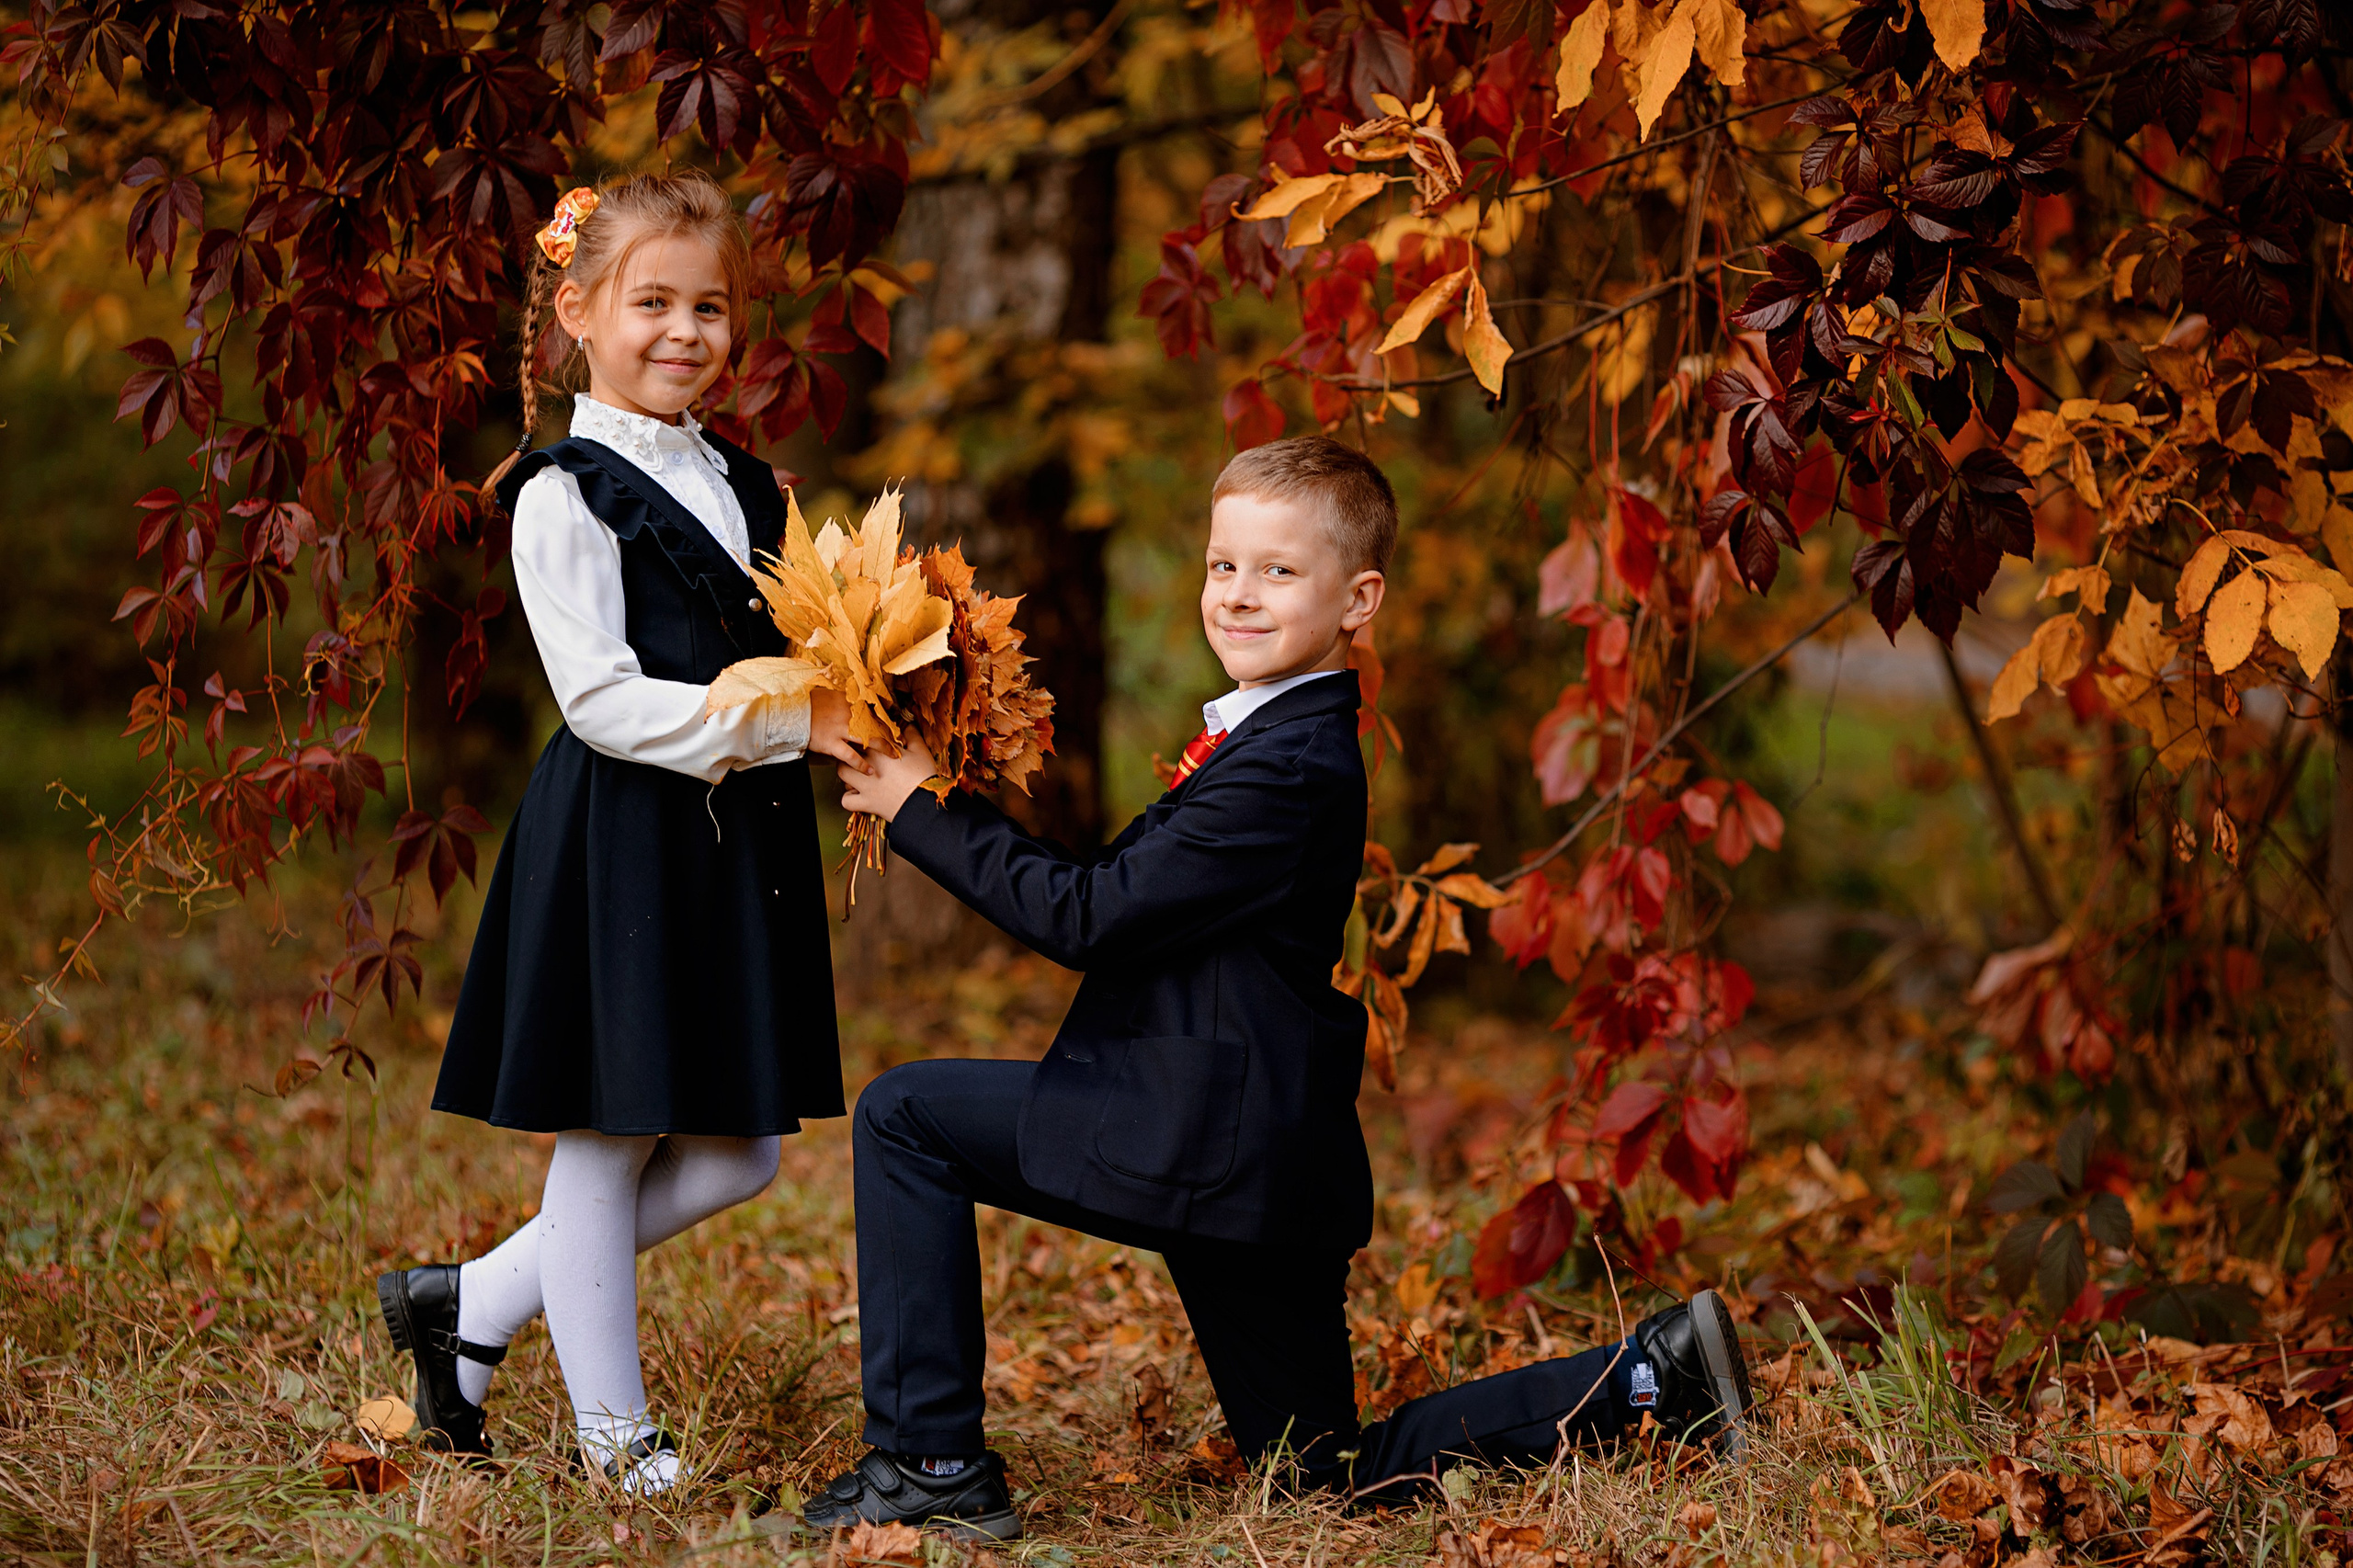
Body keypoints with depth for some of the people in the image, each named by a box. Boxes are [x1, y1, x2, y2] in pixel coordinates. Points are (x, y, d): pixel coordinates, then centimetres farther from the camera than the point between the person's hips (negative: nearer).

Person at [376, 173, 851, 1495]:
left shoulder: (749, 489, 15)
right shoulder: (566, 495, -8)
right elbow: (606, 703, -16)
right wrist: (796, 724, -21)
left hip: (744, 843, 8)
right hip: (620, 845, -7)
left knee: (735, 1158, 8)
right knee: (607, 1144, 3)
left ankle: (474, 1304, 23)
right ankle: (616, 1434, 16)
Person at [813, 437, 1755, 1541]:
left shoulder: (1289, 766, -18)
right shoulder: (1271, 736, 13)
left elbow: (1090, 917, -18)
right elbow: (1119, 884, 14)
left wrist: (922, 812, -11)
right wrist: (953, 809, 5)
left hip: (1208, 1142, -10)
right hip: (1255, 1154, 10)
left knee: (903, 1116, -4)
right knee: (1333, 1473, 18)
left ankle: (931, 1462, -2)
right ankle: (1653, 1374, 16)